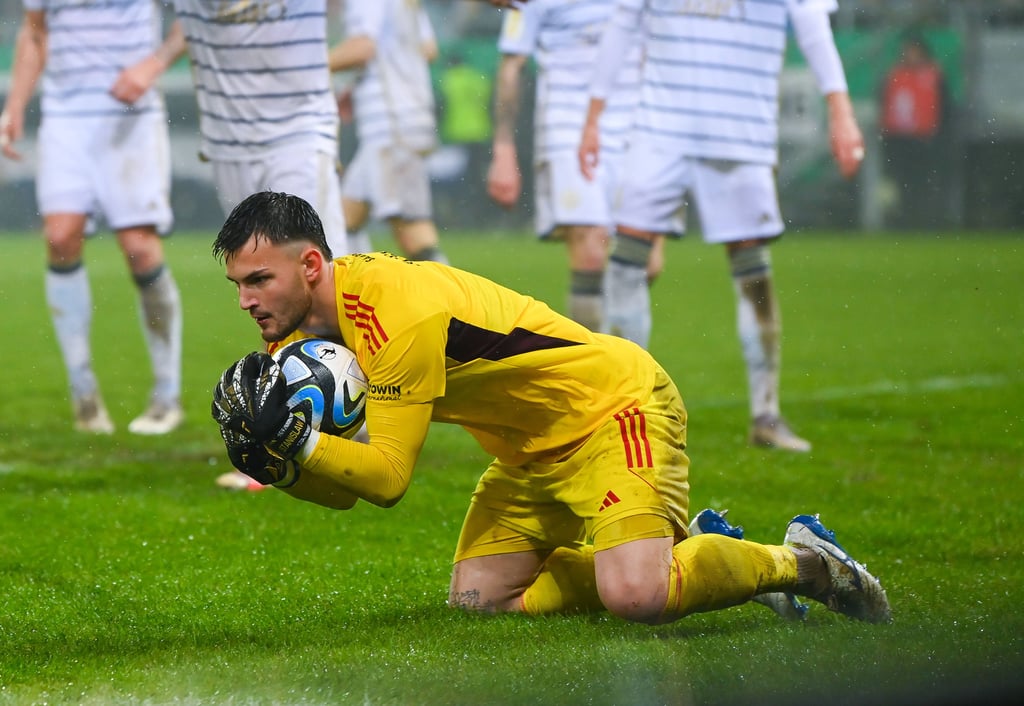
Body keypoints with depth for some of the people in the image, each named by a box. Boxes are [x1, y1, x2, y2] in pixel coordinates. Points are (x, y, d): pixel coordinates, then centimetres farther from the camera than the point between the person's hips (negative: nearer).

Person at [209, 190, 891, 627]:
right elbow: (342, 490, -1)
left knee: (634, 596, -29)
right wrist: (270, 459, -19)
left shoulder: (395, 311, -28)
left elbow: (387, 477, -27)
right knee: (477, 600, 0)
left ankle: (795, 560, -2)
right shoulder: (316, 321, 0)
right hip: (537, 450, 10)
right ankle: (678, 552, 13)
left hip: (617, 406, -10)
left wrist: (291, 440, -35)